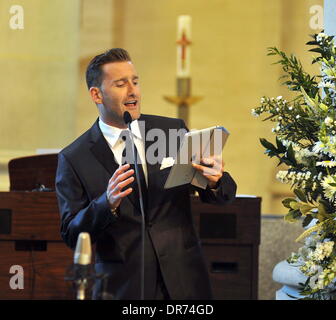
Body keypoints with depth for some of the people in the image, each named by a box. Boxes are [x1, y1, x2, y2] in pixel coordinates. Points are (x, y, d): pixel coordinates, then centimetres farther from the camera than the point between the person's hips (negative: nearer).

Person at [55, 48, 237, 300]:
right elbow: (72, 236, -7)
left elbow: (224, 196, 3)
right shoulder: (74, 159, -4)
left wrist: (216, 182, -20)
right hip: (124, 286, -2)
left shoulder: (173, 130, 1)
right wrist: (107, 204, -24)